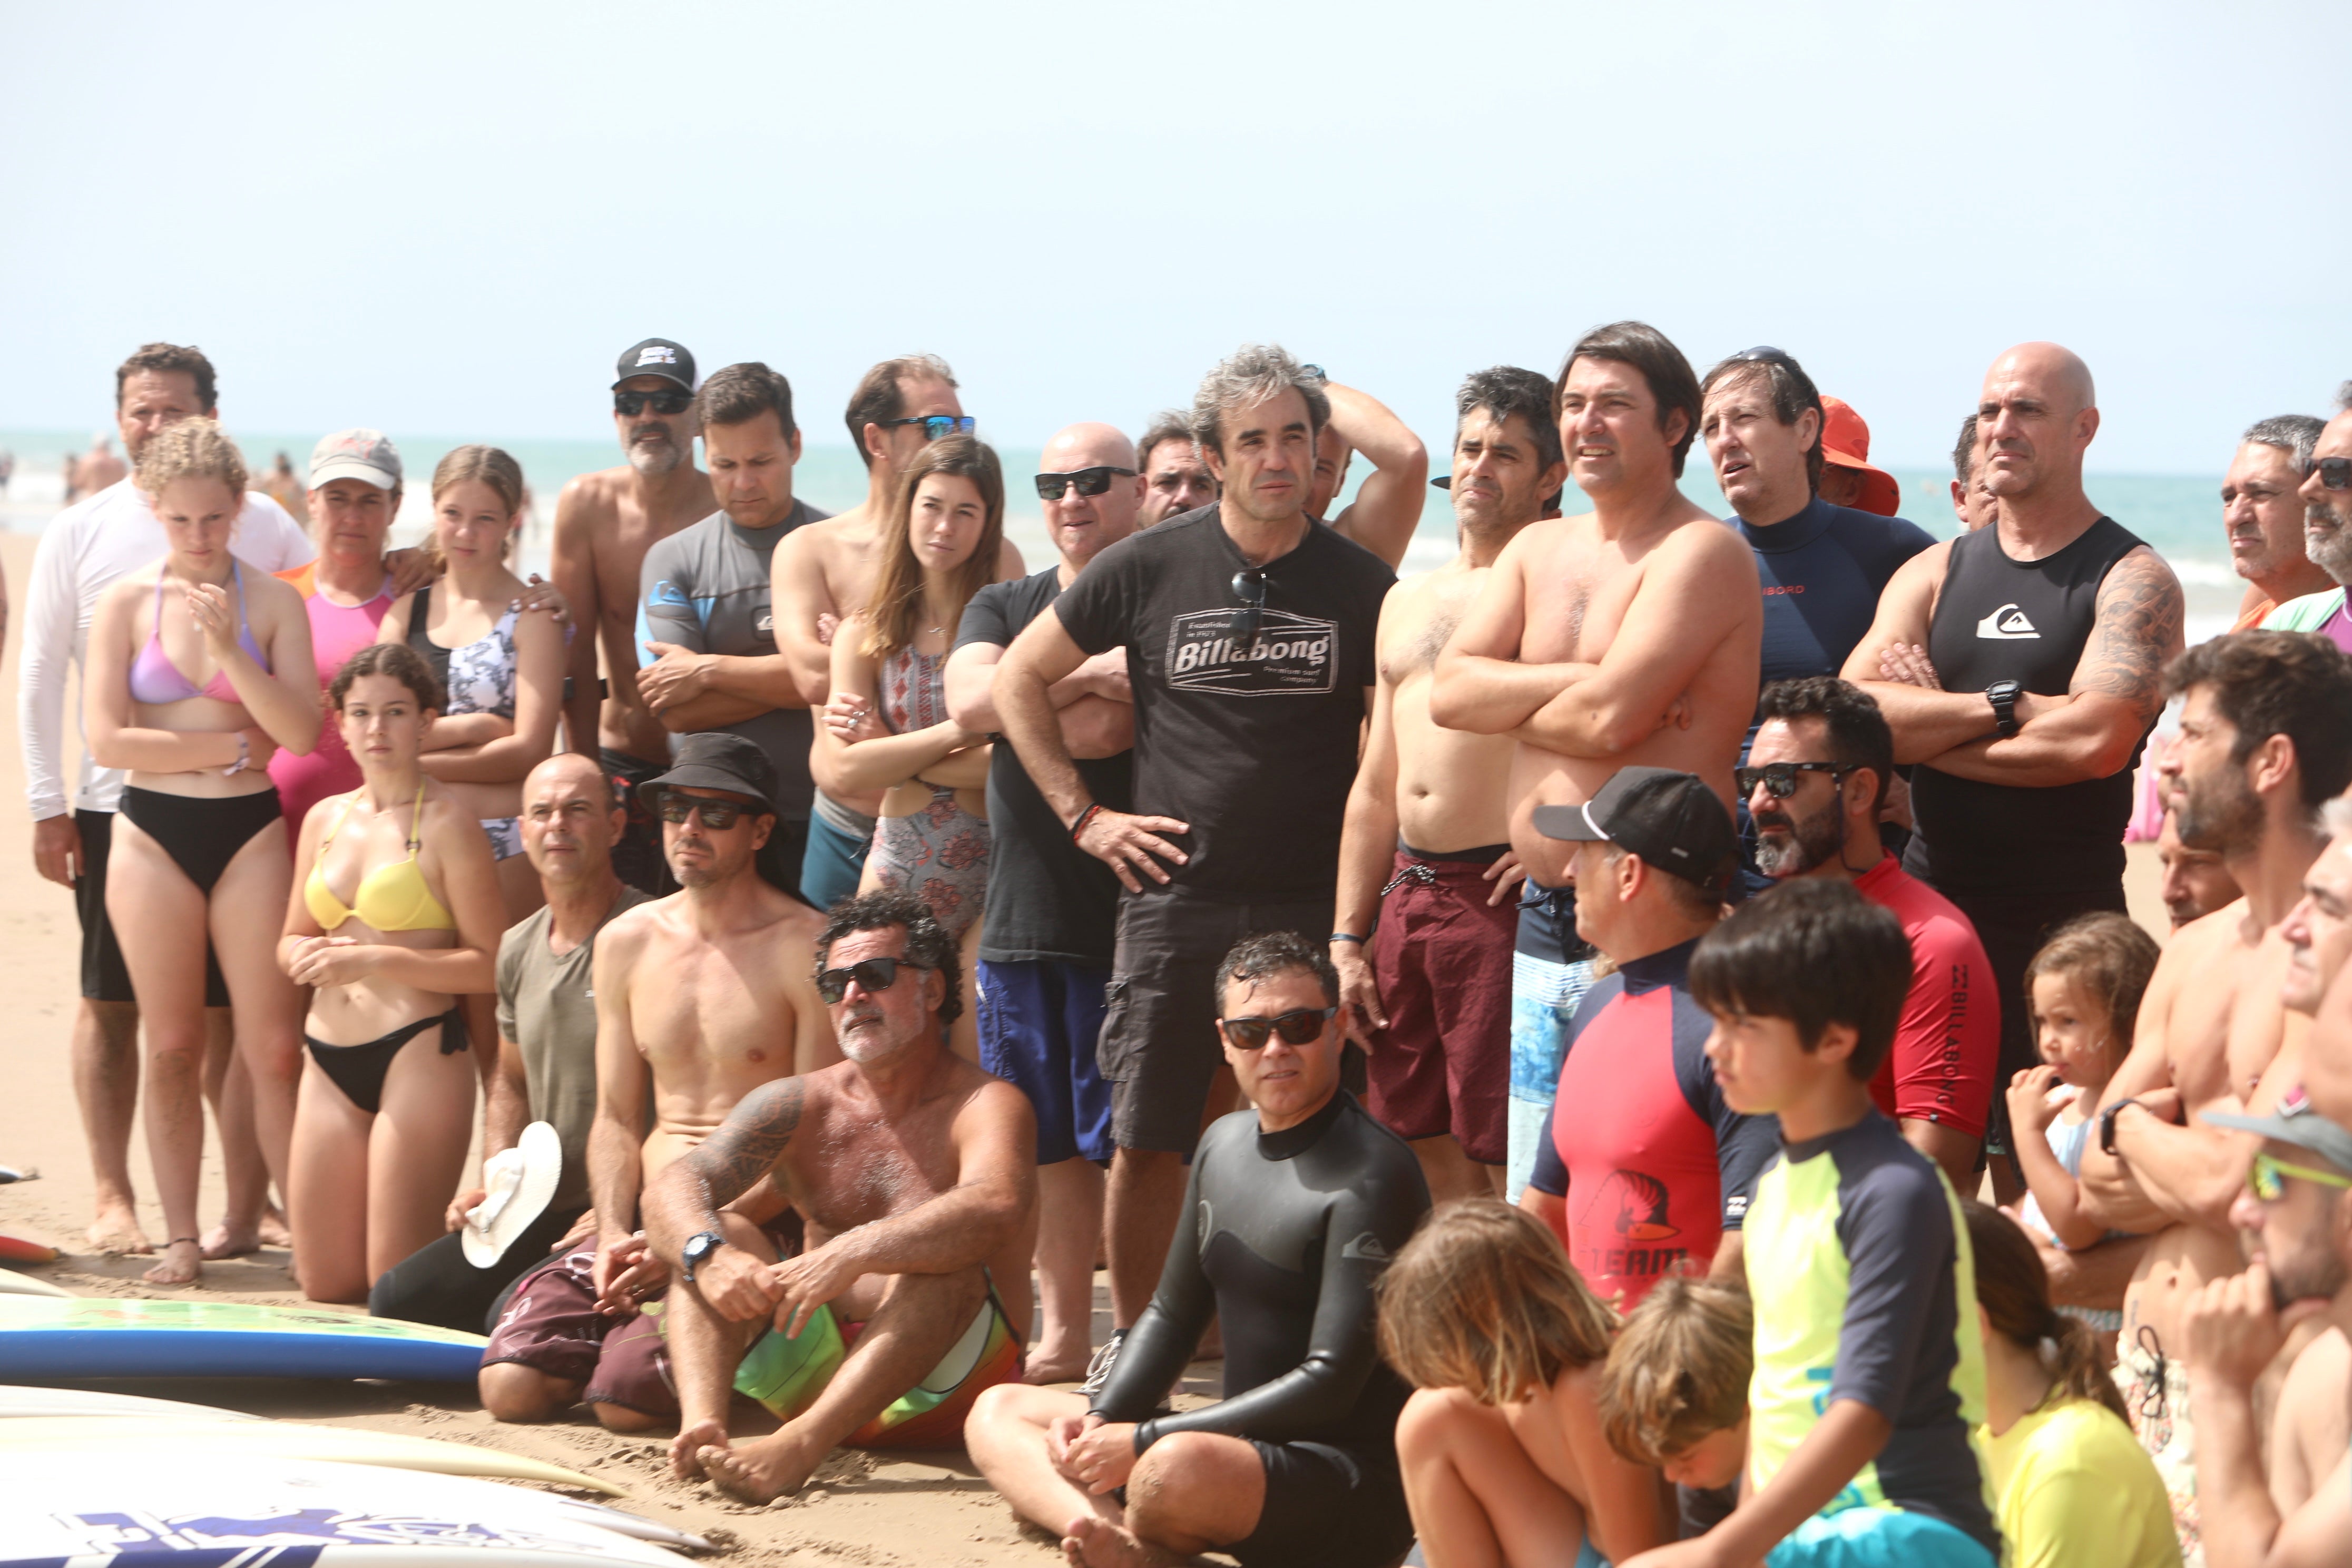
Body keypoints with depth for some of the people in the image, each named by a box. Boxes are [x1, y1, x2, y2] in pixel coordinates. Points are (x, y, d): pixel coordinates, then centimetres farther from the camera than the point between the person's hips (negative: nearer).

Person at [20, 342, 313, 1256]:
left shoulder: (263, 528, 5)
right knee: (110, 1005, 5)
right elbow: (40, 676, 7)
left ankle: (248, 1202, 4)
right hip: (114, 803, 1)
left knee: (231, 1009, 0)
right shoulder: (80, 531, 6)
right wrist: (47, 805, 1)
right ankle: (113, 1200, 13)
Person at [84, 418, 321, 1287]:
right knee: (172, 1048, 3)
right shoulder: (125, 603, 1)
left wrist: (229, 648, -18)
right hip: (154, 831, 0)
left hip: (250, 831, 0)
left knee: (273, 1049, -5)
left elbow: (301, 731, -8)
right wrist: (234, 744, -7)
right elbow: (107, 739, -7)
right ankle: (181, 1235, 10)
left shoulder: (273, 603, 2)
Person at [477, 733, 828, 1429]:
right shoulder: (626, 945, 13)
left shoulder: (805, 949, -6)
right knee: (511, 1385, -16)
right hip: (643, 1213, 5)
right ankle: (624, 1322, 13)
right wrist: (614, 1234, -4)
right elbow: (617, 1118, 15)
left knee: (626, 1400, -25)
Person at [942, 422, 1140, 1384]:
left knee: (1127, 1140, -6)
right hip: (1022, 911, 5)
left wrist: (1017, 697, -6)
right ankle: (1063, 1334, 18)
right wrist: (1088, 675, -12)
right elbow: (970, 700, -4)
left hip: (1129, 911, -5)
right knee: (1047, 1145, 9)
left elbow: (1102, 732, -16)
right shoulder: (1001, 609, 17)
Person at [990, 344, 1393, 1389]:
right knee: (1148, 1142, 0)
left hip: (1313, 904, 0)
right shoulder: (1149, 570, 2)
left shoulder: (1360, 586, 4)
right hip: (1176, 899, 0)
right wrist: (1082, 814, 5)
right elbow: (1020, 678, 12)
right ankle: (1129, 1338, 15)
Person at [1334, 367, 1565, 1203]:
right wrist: (1346, 938, 16)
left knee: (1506, 1164, -7)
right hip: (1406, 894, 7)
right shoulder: (1407, 602, 19)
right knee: (1430, 1154, 9)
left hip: (1502, 896, -7)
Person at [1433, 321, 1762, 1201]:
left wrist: (1510, 708, 1)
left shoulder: (1702, 553, -8)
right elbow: (1448, 692, 3)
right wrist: (1580, 682, -9)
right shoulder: (1538, 551, 16)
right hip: (1544, 928, 8)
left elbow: (1610, 720, -19)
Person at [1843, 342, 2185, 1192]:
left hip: (2066, 922, -4)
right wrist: (2008, 706, -10)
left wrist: (1930, 727, -7)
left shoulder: (2133, 579, -2)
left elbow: (2097, 738, -18)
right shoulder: (1933, 575, 12)